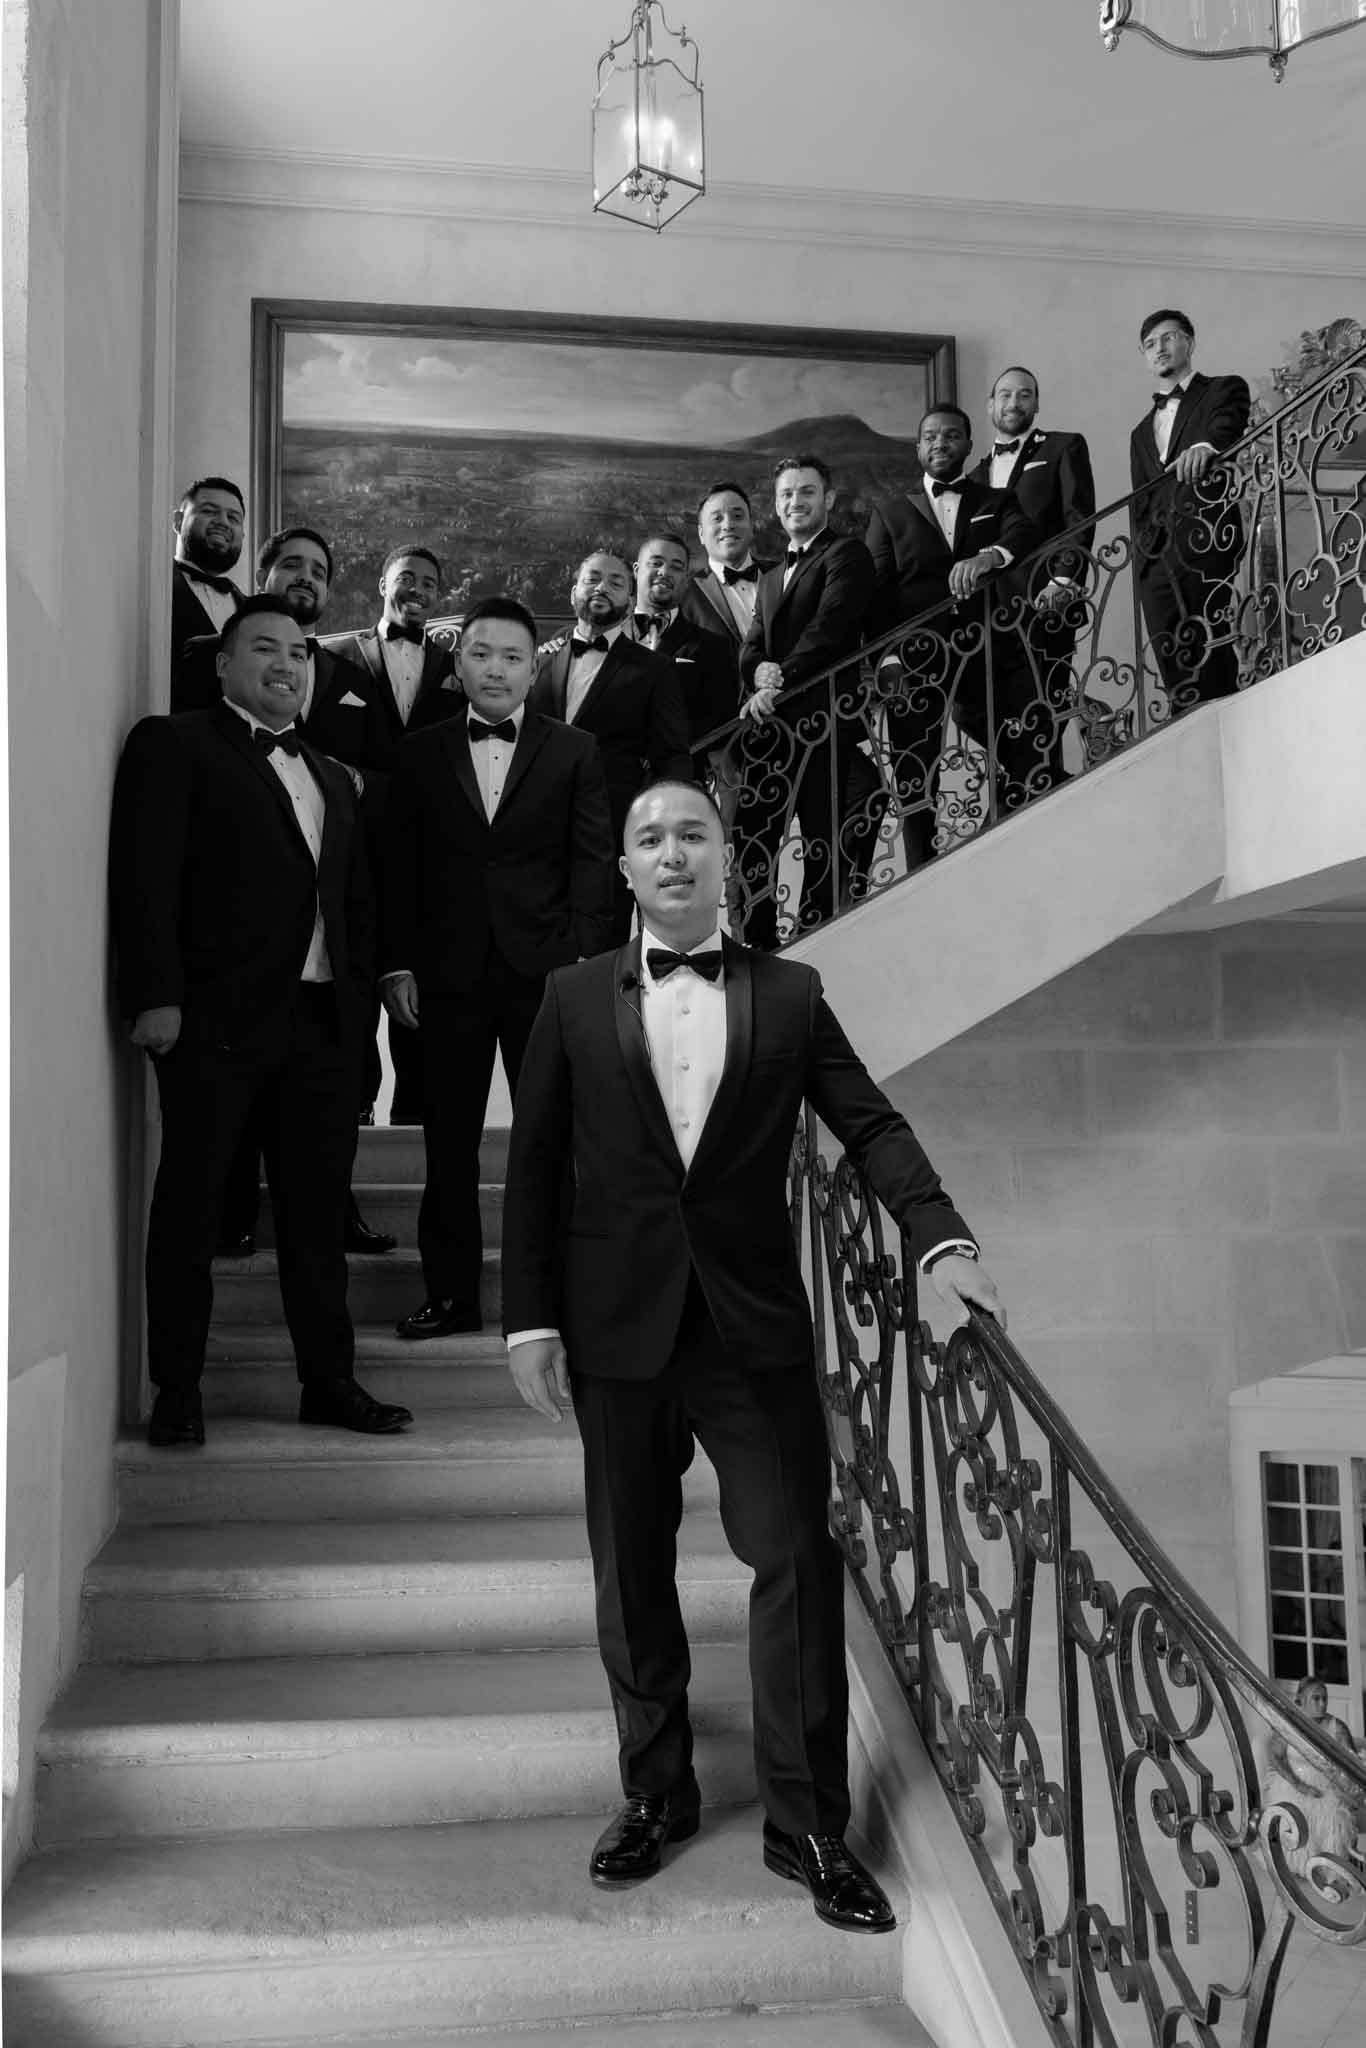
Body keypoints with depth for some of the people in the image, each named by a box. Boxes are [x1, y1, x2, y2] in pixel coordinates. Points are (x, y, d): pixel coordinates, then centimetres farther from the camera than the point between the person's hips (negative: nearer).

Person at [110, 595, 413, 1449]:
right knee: (191, 1203, 3)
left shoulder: (333, 779, 22)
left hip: (324, 1021, 5)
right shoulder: (173, 746, 3)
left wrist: (361, 1002, 10)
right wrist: (155, 995, -16)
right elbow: (144, 877, -7)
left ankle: (330, 1379, 19)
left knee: (319, 1208, 9)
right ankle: (178, 1391, 13)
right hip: (216, 1019, -5)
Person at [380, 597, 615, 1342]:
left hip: (545, 972, -1)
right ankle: (451, 1292, 17)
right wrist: (396, 964, -1)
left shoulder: (573, 751, 5)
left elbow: (592, 863, 1)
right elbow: (397, 867, 7)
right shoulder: (420, 753, 9)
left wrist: (581, 959, -9)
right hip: (449, 973, 2)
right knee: (449, 1145, 7)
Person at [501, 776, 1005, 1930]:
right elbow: (534, 1170, 4)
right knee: (631, 1574, 11)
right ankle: (656, 1794, 30)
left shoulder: (791, 996, 5)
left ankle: (808, 1824, 14)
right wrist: (530, 1318, -1)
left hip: (756, 1324, 0)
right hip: (619, 1327, 1)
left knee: (797, 1559, -1)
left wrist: (942, 1239, -16)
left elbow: (870, 1124, 0)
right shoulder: (576, 1000, 5)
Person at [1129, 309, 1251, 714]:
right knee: (1174, 675, -4)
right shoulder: (1142, 432, 28)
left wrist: (1204, 446, -34)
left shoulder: (1224, 390, 11)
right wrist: (1142, 552, 9)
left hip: (1203, 543, -5)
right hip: (1156, 558, 5)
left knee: (1211, 666, -16)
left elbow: (1228, 427, -12)